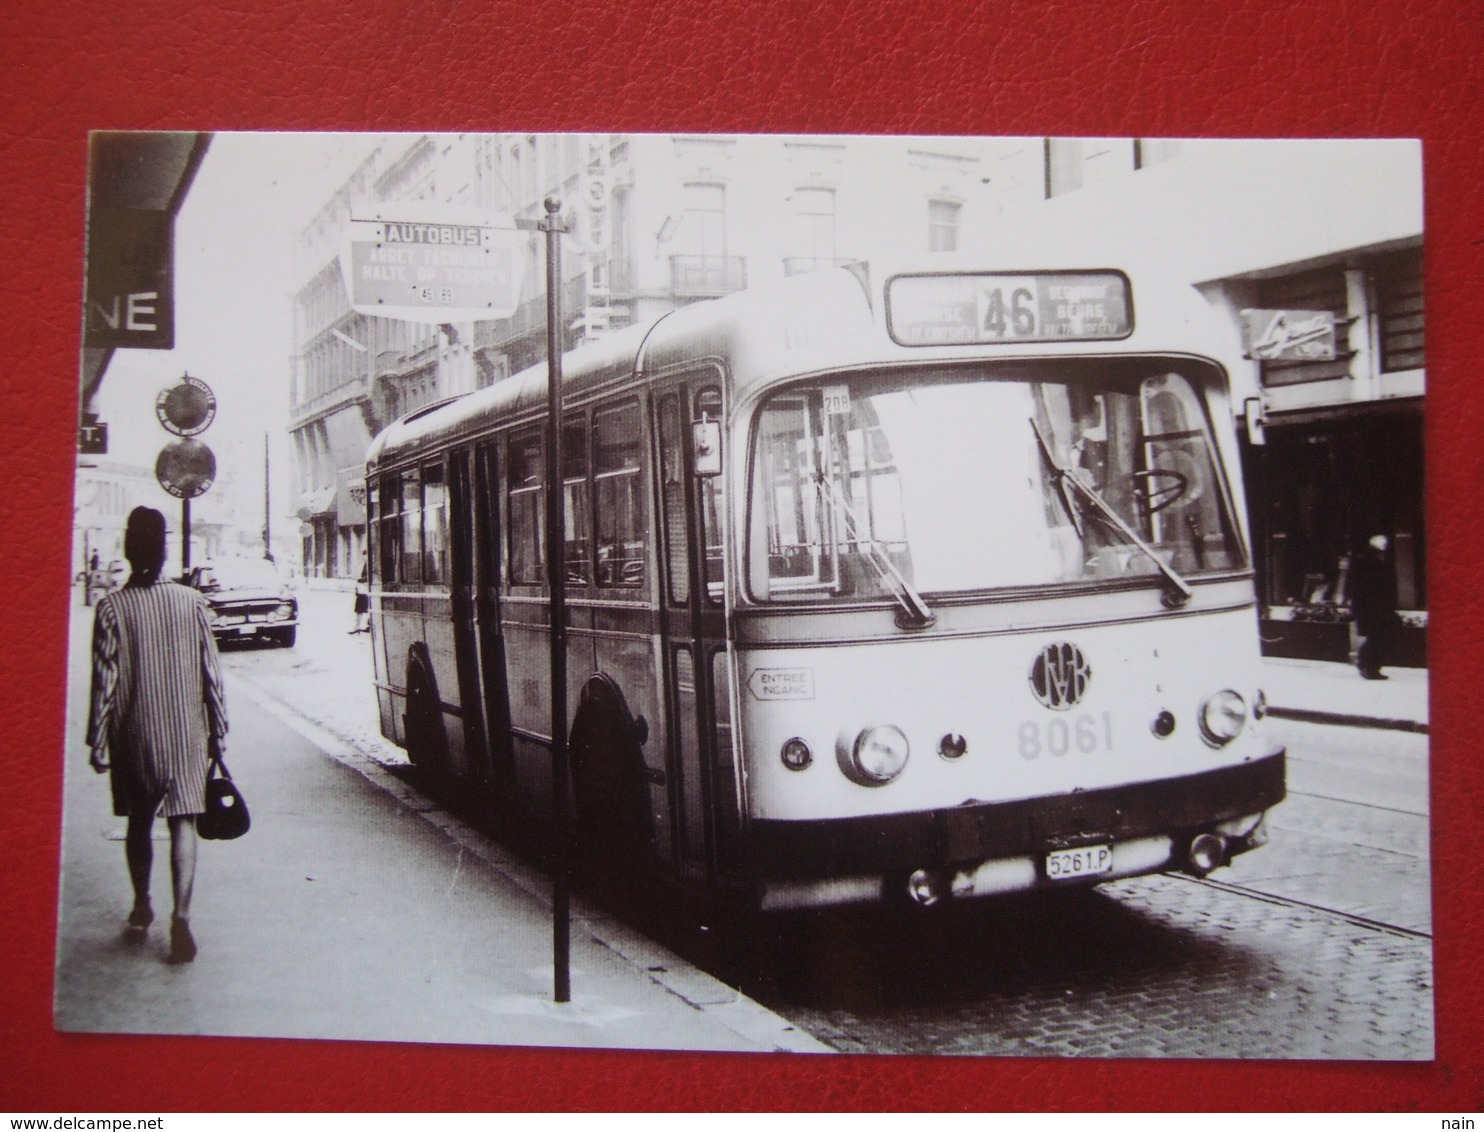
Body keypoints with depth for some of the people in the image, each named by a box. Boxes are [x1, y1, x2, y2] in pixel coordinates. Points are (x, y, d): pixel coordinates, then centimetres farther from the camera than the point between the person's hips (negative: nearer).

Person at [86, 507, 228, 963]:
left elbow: (104, 681, -7)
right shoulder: (193, 602, -3)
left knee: (139, 821, 16)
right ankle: (181, 918, -13)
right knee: (182, 822, -1)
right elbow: (210, 672, 2)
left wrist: (97, 740, 1)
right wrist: (218, 728, 11)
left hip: (134, 733, 0)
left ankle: (142, 908, 29)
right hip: (186, 730, 0)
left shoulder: (112, 607, -7)